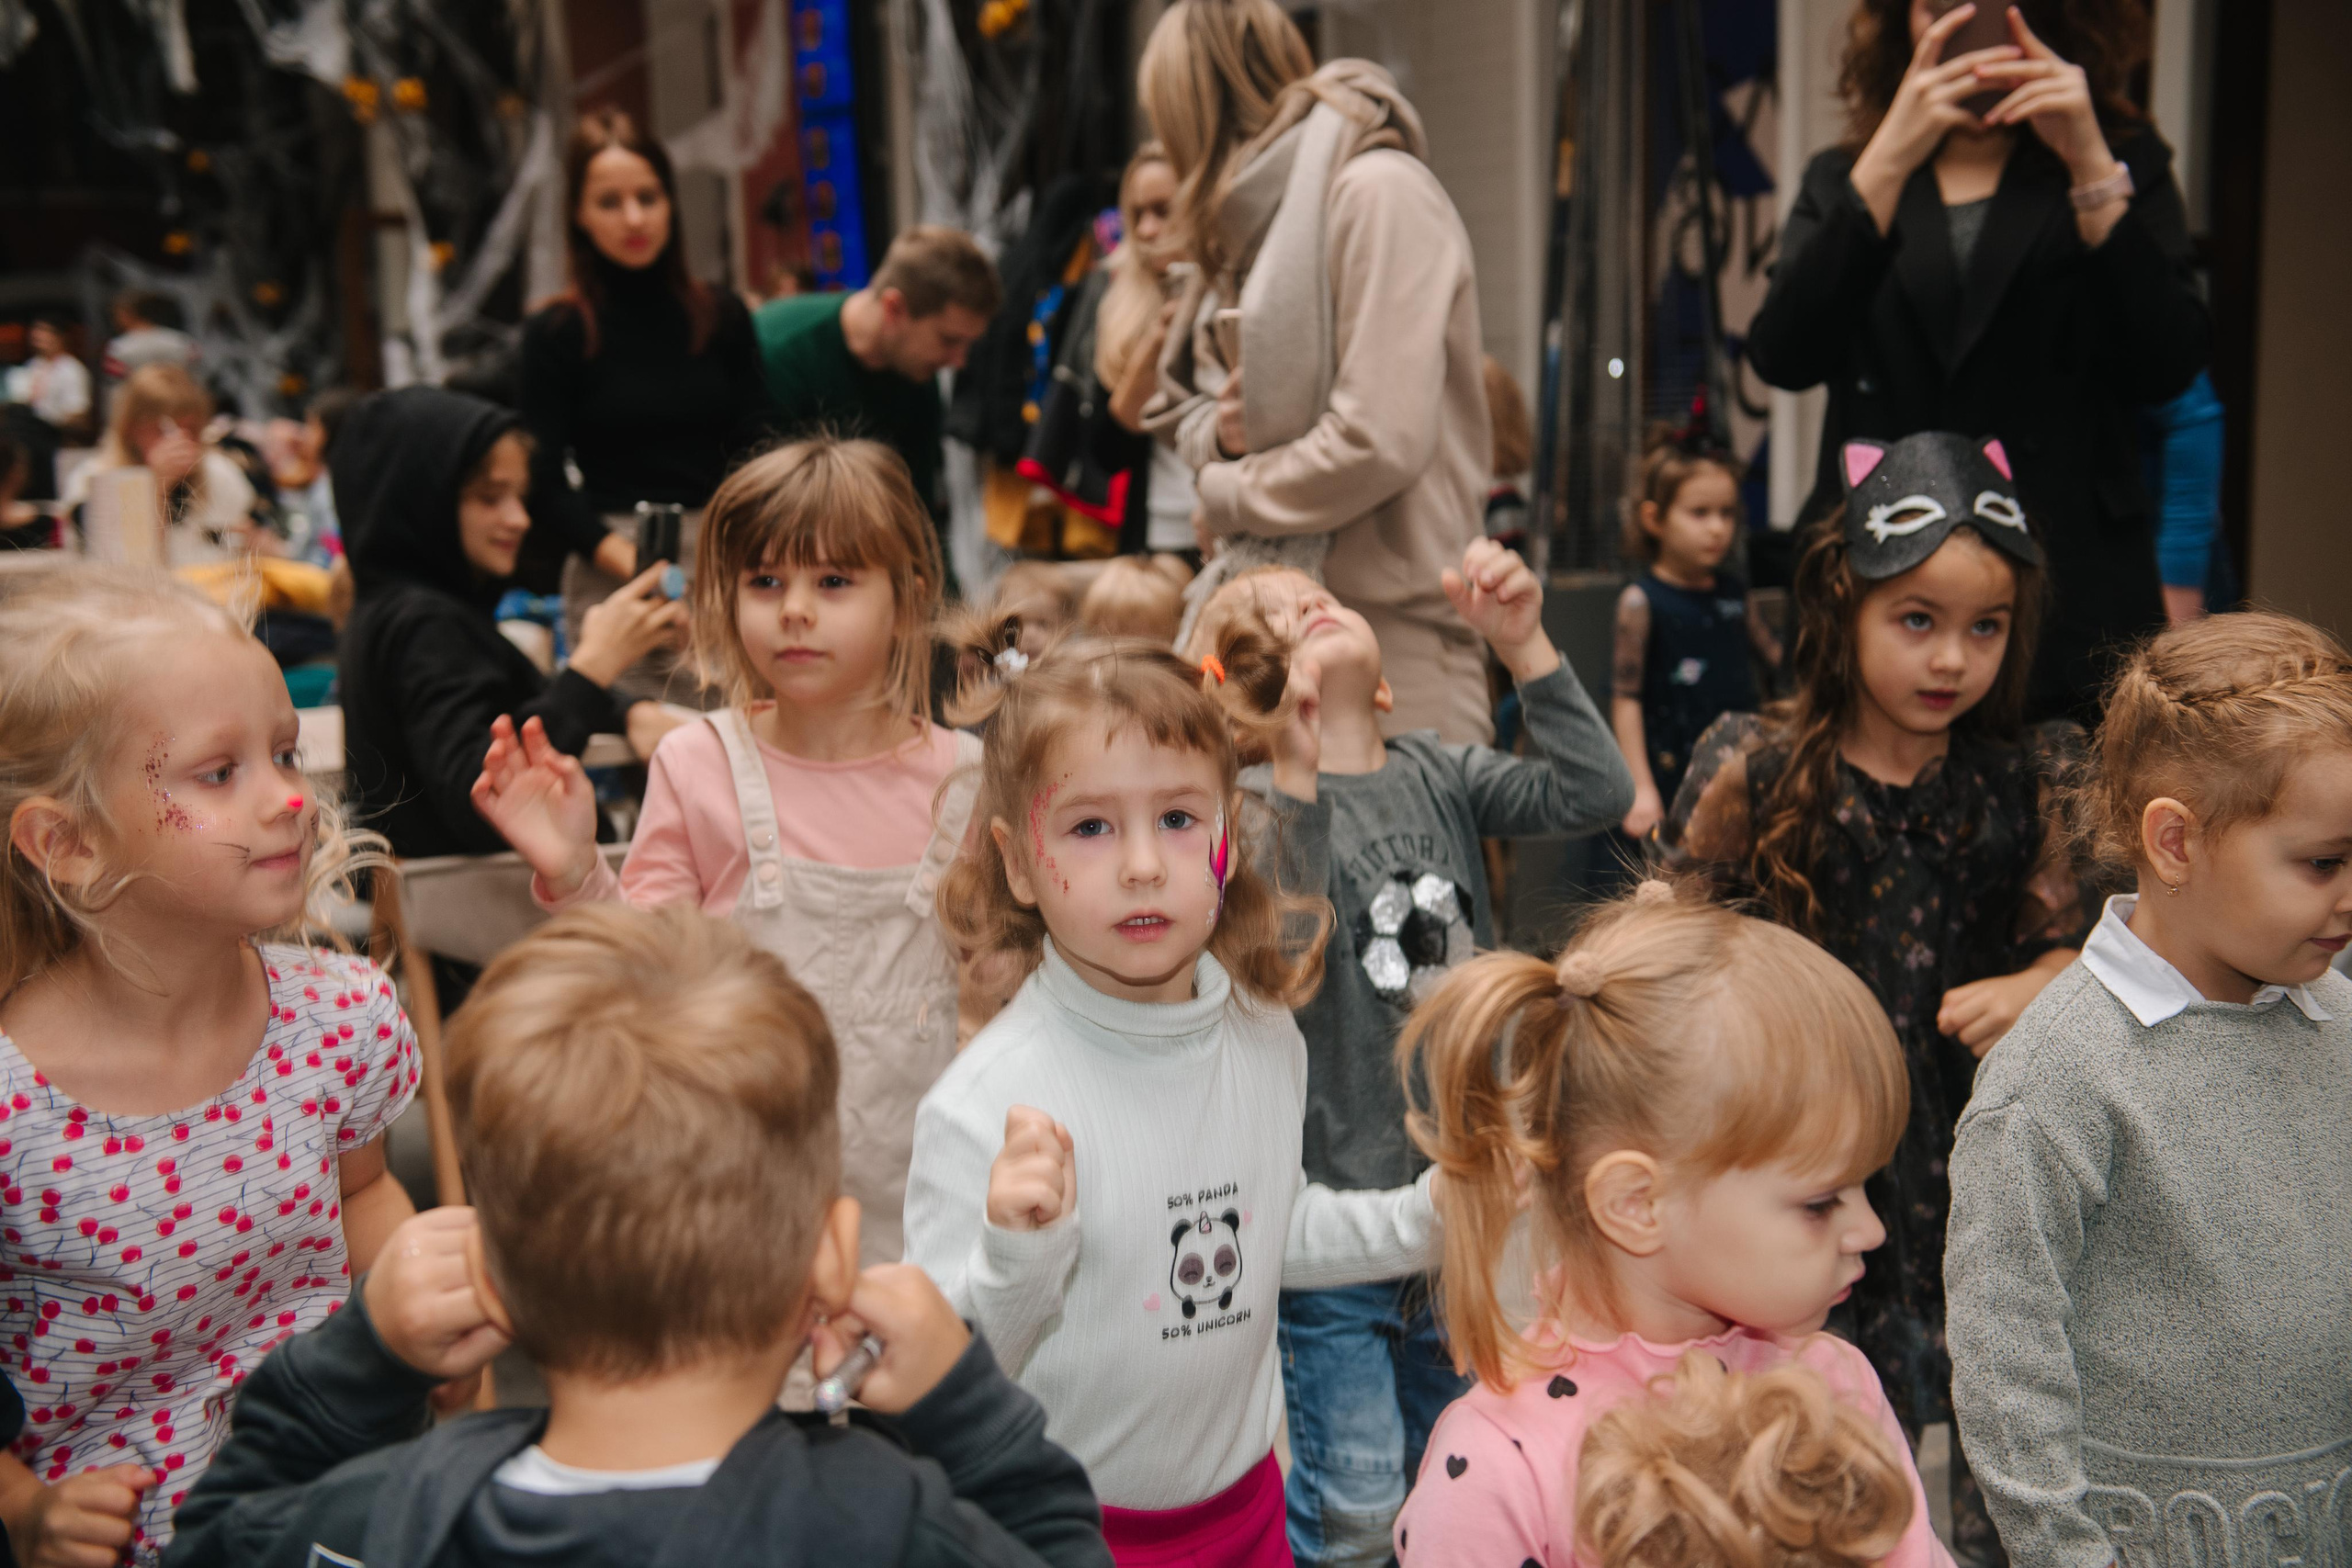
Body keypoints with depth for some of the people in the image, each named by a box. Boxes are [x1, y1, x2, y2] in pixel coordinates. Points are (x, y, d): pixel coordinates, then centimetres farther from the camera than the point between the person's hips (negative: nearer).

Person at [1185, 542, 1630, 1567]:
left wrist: (1521, 643, -16)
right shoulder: (1262, 806, -13)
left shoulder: (1438, 777, 2)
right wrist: (1297, 780, -39)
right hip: (1335, 1207, -5)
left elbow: (1593, 797, -10)